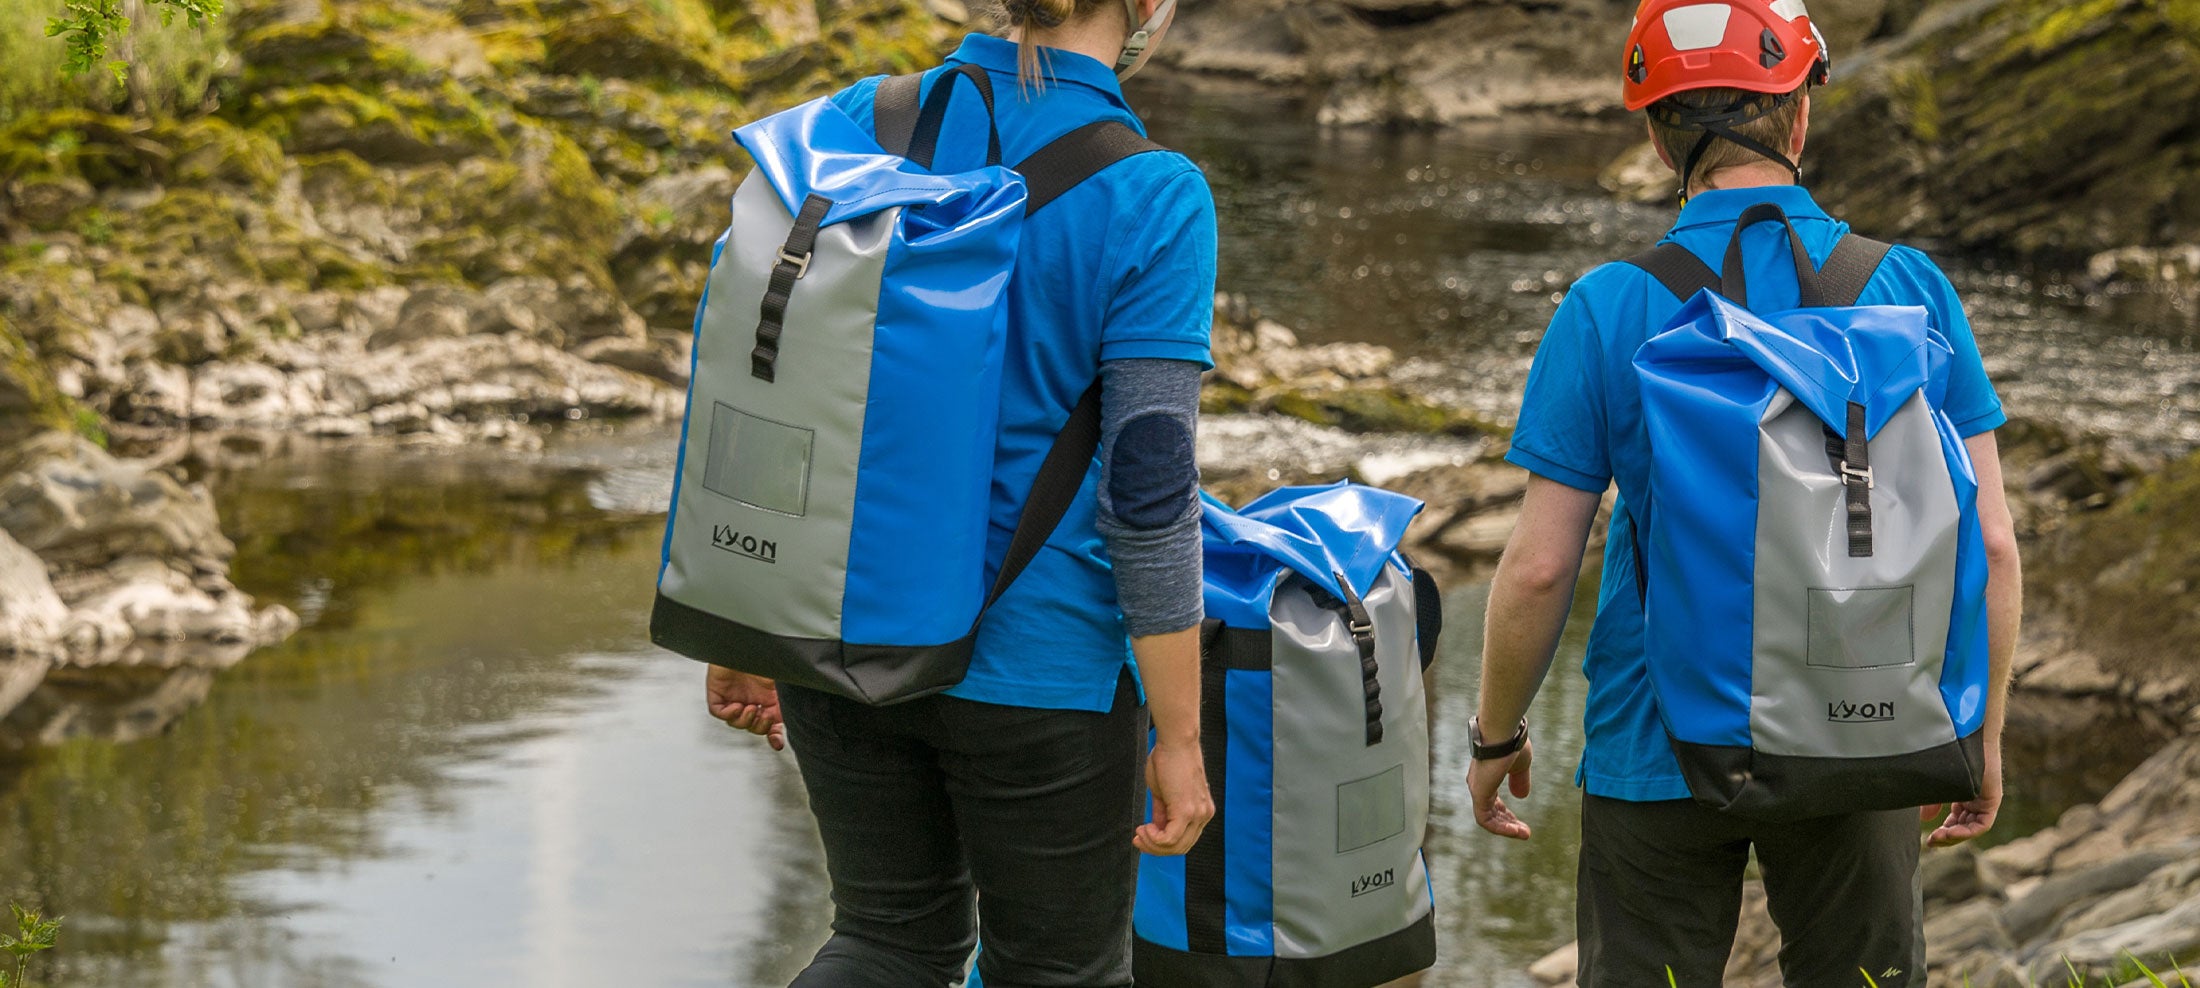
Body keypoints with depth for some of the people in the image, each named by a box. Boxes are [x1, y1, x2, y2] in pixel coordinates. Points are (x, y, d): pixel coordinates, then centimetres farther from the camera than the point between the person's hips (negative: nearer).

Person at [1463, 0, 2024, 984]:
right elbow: (1989, 544, -5)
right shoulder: (1913, 288, -5)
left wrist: (1496, 738, 5)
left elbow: (1539, 568, -11)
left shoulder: (1607, 312, -11)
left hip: (1660, 753, -2)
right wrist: (1983, 737, 8)